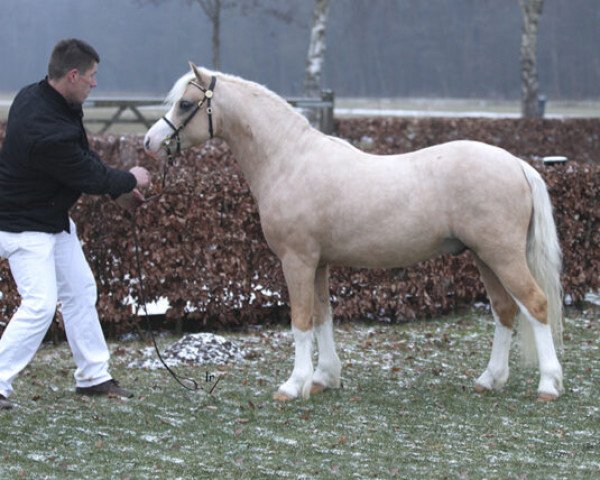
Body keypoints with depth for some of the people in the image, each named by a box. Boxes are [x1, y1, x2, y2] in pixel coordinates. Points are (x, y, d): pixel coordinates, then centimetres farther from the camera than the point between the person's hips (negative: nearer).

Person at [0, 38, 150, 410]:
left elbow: (83, 157, 10)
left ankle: (94, 377, 24)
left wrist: (119, 190, 6)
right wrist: (129, 180, -3)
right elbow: (89, 177, -21)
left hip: (55, 219, 11)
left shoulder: (37, 97, -2)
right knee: (40, 304, -15)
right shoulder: (46, 130, -34)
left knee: (80, 291, 14)